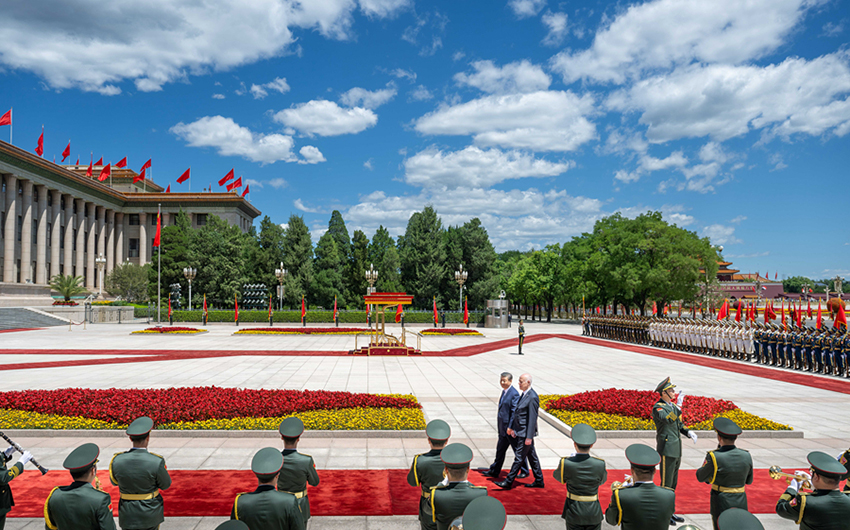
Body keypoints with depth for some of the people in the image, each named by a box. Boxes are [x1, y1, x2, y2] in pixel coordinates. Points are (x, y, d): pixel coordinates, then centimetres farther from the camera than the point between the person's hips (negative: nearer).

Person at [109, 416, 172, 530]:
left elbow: (114, 482, 6)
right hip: (151, 515, -2)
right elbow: (165, 485, -6)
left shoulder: (117, 461, -15)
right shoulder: (156, 462, -23)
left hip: (128, 515, 2)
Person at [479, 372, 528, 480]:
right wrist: (499, 427, 18)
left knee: (518, 450, 7)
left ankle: (524, 471, 22)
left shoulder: (514, 394, -19)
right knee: (500, 449, 15)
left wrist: (510, 427, -21)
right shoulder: (504, 391, 9)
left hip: (510, 428, -9)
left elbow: (514, 412, -20)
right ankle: (494, 471, 24)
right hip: (503, 428, 9)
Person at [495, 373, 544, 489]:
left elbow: (532, 419, -21)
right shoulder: (524, 394, 10)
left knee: (519, 457, -1)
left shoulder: (532, 398, -20)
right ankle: (539, 481, 27)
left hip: (526, 433, -10)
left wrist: (529, 437, -20)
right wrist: (513, 428, 18)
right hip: (520, 431, 10)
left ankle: (508, 482, 5)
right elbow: (518, 413, 17)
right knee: (532, 456, 17)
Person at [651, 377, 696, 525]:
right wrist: (679, 404, -35)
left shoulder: (672, 405, 12)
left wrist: (688, 432, 3)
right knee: (666, 484, -1)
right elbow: (669, 419, -34)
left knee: (673, 483, 16)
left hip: (676, 450, 8)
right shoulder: (658, 408, -15)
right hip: (667, 450, -8)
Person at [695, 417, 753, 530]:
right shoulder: (746, 456, -4)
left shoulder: (715, 457, -19)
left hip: (721, 505, -4)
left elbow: (700, 477, -3)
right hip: (741, 504, 4)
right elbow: (749, 481, 12)